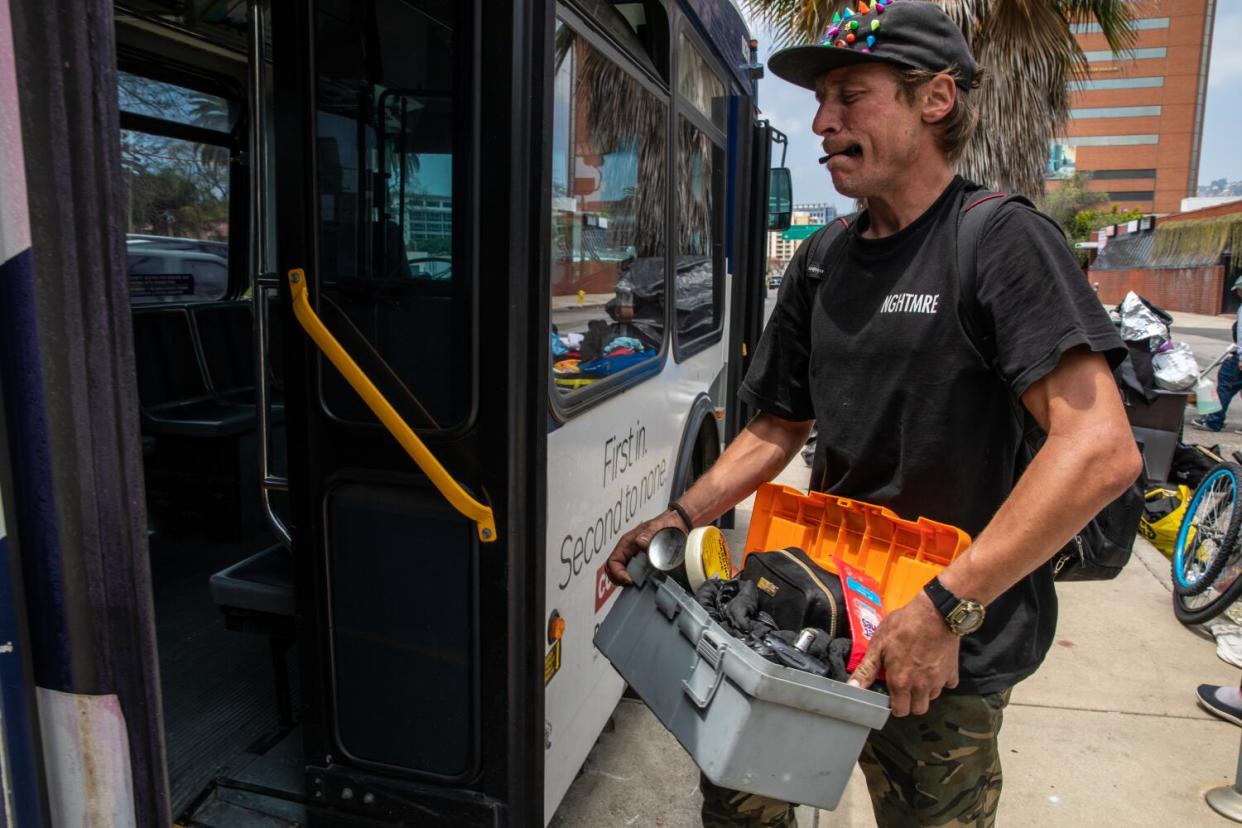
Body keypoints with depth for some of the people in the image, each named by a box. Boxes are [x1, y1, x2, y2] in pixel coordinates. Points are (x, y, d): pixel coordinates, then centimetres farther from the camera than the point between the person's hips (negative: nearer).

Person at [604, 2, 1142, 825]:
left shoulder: (1000, 240, -13)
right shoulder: (821, 264, 5)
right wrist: (680, 518, -1)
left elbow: (1102, 450, -22)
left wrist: (943, 609, -26)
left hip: (955, 645, -5)